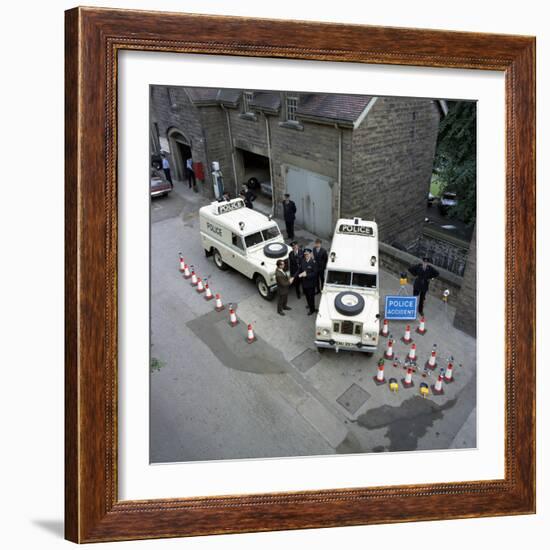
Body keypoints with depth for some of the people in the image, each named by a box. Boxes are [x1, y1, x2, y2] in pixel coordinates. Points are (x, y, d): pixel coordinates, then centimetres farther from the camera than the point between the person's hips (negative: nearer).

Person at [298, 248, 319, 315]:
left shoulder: (313, 262, -21)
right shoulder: (303, 261, -4)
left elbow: (315, 273, -20)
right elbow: (300, 269, 7)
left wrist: (307, 275, -27)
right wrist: (300, 274, -10)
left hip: (311, 283, -6)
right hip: (304, 282, 6)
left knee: (311, 296, 7)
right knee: (307, 295, 22)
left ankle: (312, 309, 23)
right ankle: (310, 305, 46)